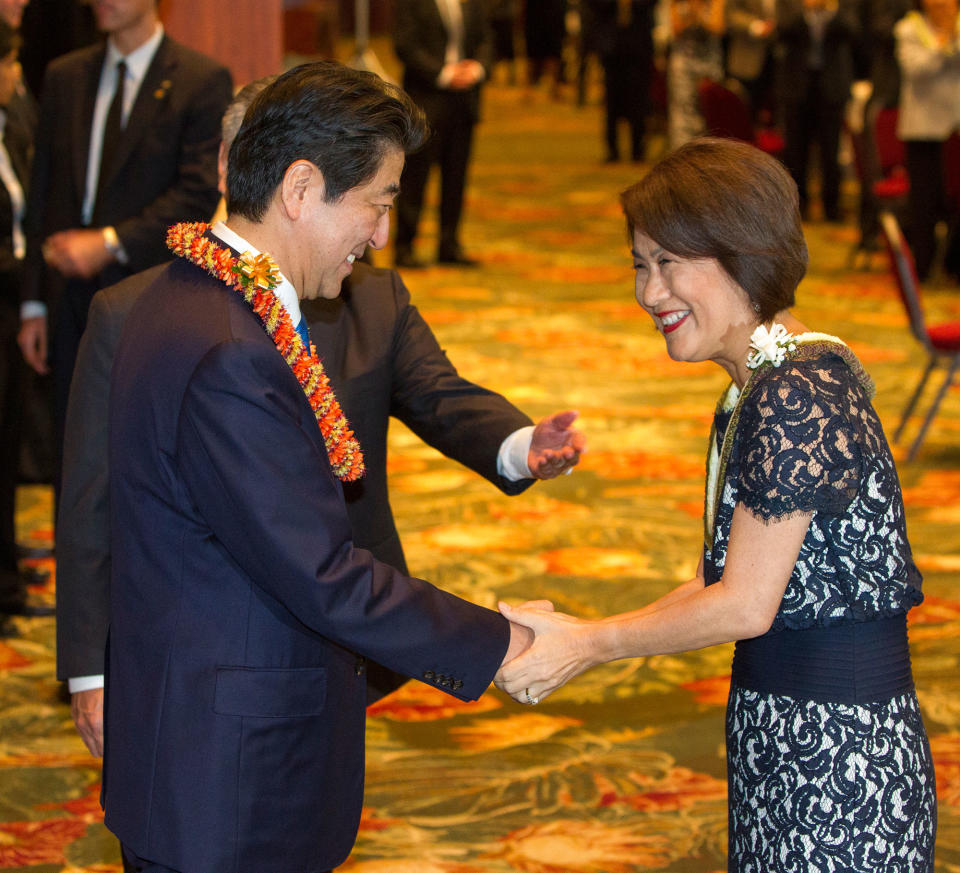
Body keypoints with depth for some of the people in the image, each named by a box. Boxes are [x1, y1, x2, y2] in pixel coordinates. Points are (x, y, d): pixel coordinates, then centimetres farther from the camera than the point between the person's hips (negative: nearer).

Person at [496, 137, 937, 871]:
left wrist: (591, 644, -10)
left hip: (839, 749, -9)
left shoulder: (796, 398, -20)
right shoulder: (765, 384, 11)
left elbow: (745, 604, -19)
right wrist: (580, 640, 7)